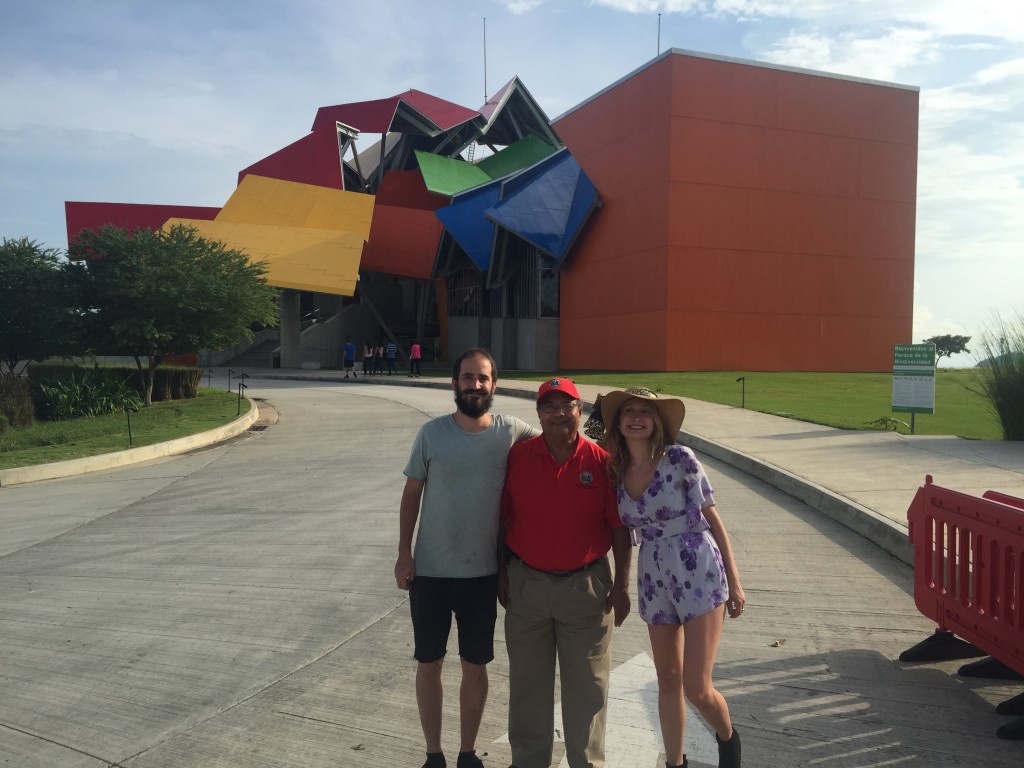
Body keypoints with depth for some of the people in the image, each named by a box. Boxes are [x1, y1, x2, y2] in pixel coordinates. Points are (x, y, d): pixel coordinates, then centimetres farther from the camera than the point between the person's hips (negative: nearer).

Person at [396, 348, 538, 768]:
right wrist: (404, 552, -3)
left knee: (475, 667, 13)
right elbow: (412, 492, 2)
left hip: (483, 573, 0)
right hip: (429, 571, 0)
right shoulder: (432, 432, -6)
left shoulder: (510, 432, -6)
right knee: (429, 665, 12)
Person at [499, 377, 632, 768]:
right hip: (526, 584, 1)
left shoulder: (601, 461, -7)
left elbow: (619, 527, -2)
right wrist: (500, 572, 4)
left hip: (586, 585, -1)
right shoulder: (518, 456, -4)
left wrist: (622, 582, -2)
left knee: (587, 685, 10)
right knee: (528, 681, 15)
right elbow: (501, 518, 4)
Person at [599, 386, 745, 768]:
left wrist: (734, 580, -4)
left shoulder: (679, 458, -11)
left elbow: (712, 517, -6)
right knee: (668, 682, 13)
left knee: (696, 687, -3)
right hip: (652, 576, 4)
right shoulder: (615, 470, 1)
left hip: (698, 571, -4)